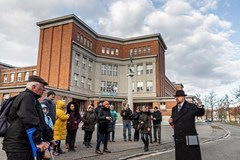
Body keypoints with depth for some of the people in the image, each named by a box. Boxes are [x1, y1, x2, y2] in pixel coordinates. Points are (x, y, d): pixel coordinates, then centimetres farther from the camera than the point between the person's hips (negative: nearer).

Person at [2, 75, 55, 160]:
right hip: (18, 145, -10)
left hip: (28, 144, 10)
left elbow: (41, 122, 21)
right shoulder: (26, 97, -16)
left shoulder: (34, 100, 18)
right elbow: (30, 121, -27)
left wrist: (49, 137, 18)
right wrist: (38, 141, -26)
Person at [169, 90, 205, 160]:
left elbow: (201, 113, -14)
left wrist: (200, 107, -35)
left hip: (190, 138, -4)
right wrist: (171, 121, -6)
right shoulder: (174, 109, 11)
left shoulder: (191, 107, -3)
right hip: (179, 139, 4)